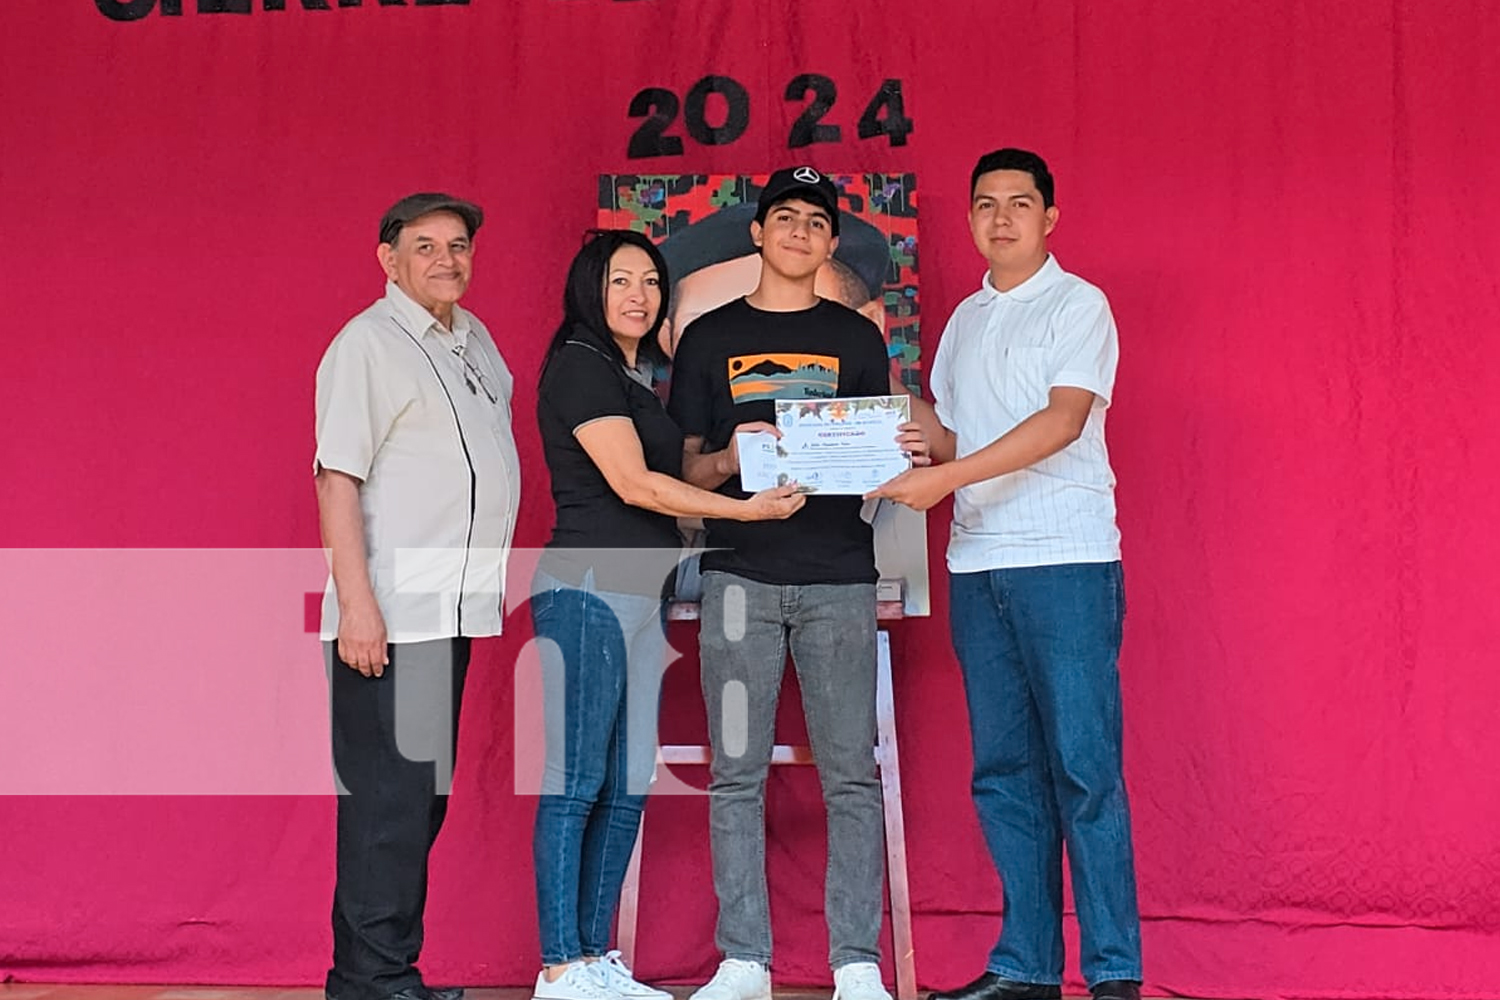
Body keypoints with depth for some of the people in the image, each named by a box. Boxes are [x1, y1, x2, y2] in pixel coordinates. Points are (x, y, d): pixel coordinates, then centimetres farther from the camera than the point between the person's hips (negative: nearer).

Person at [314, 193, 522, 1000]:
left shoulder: (475, 339, 18)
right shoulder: (368, 343, -6)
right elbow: (337, 478, -13)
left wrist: (498, 578, 20)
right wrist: (355, 602, -21)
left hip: (458, 604, 8)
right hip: (392, 610, -8)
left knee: (424, 792, 11)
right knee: (391, 797, -7)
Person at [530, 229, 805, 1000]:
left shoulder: (636, 375, 21)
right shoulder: (581, 365, -6)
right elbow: (632, 483, -13)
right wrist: (748, 509, -11)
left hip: (638, 594, 9)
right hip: (589, 590, -9)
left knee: (628, 788, 8)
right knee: (577, 784, -6)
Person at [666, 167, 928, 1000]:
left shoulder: (857, 338, 14)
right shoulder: (709, 338, 12)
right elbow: (685, 468, 9)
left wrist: (903, 457, -9)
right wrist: (730, 461, -12)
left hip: (839, 576, 0)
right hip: (739, 573, 0)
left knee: (849, 772, -1)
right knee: (736, 773, 1)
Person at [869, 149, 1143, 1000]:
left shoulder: (1077, 305, 0)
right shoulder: (965, 320, 19)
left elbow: (1065, 418, -14)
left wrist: (947, 478, -20)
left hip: (1067, 557, -6)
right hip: (977, 562, 6)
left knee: (1084, 767, -7)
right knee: (1004, 771, 6)